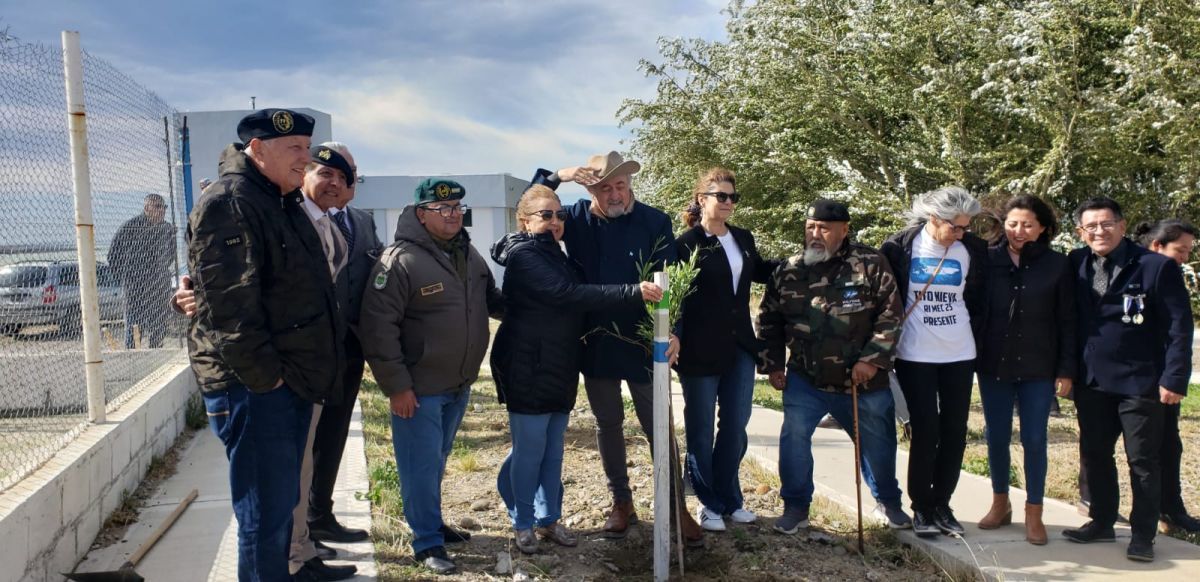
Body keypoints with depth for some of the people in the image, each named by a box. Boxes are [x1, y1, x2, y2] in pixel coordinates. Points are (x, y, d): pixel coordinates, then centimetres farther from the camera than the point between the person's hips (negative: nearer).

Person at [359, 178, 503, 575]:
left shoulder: (469, 254, 7)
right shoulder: (400, 260, -18)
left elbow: (492, 301, 22)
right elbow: (377, 327, -20)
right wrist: (396, 385, -20)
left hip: (460, 383, 7)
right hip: (419, 387, -7)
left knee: (438, 460, 21)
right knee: (422, 464, 2)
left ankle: (432, 522, 37)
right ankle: (427, 541, 15)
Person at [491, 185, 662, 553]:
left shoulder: (555, 255, 14)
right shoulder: (523, 255, -16)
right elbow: (568, 295, -28)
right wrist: (633, 293, -34)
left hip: (559, 369, 8)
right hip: (528, 369, -8)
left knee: (553, 449, 13)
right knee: (530, 449, 2)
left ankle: (548, 518, 24)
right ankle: (523, 524, 16)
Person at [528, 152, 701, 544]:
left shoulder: (655, 222, -7)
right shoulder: (578, 218, 0)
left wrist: (672, 330, -24)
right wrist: (557, 177, -12)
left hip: (642, 343, -3)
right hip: (595, 342, 3)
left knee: (658, 426, 4)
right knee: (608, 423, 14)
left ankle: (676, 506, 17)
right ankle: (622, 502, 29)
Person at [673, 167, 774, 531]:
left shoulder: (743, 238, 8)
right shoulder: (687, 243, -9)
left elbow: (760, 272, 26)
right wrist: (674, 337, -27)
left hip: (740, 348, 6)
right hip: (701, 351, -6)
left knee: (735, 428, 13)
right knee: (701, 430, 7)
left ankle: (730, 498, 28)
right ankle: (709, 503, 20)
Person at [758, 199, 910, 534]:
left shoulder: (870, 265, -8)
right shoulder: (788, 272, 0)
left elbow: (890, 315, -9)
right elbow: (769, 323, 9)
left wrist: (873, 359, -16)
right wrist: (773, 365, 3)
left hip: (863, 380, -1)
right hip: (805, 379, 1)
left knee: (878, 443, 14)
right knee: (794, 437, -9)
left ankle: (888, 502, 39)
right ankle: (796, 506, 11)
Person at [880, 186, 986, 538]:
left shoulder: (973, 250, 0)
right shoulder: (900, 247, -7)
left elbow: (978, 301, 11)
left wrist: (973, 335, 5)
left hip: (959, 354, 3)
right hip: (915, 355, -3)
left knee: (955, 432, 5)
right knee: (925, 431, -3)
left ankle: (941, 504, 20)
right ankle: (921, 508, 12)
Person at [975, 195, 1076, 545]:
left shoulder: (1057, 265, -2)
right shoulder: (988, 260, -1)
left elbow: (1067, 321, 0)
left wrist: (1066, 369, -4)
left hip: (1038, 369, -1)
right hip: (993, 365, 1)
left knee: (1034, 439, 4)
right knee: (996, 437, 9)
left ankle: (1034, 513, 17)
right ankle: (1000, 504, 26)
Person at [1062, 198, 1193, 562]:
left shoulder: (1157, 266, -9)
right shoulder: (1076, 265, 3)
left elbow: (1179, 326, -10)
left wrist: (1174, 378, -15)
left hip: (1139, 382, -4)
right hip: (1091, 381, 4)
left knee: (1143, 461, 6)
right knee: (1095, 455, 14)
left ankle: (1143, 535, 18)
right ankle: (1102, 522, 29)